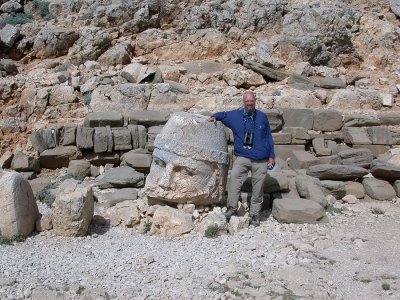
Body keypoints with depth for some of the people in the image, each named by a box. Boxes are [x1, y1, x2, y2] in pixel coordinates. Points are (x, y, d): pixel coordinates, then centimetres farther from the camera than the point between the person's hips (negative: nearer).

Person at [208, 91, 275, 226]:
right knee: (234, 177, -26)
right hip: (242, 158, 0)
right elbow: (223, 115, 26)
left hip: (261, 161, 1)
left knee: (258, 189, 2)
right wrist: (214, 117, 2)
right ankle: (232, 208, -22)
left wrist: (271, 156, 13)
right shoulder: (235, 115, 8)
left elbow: (269, 137, 15)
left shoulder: (262, 117, 10)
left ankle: (255, 216, 12)